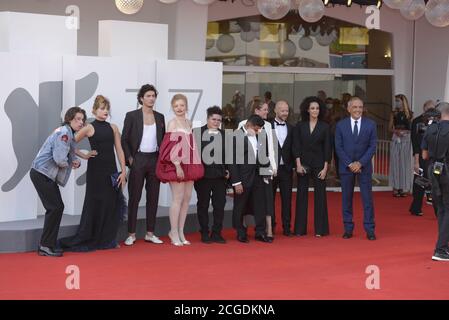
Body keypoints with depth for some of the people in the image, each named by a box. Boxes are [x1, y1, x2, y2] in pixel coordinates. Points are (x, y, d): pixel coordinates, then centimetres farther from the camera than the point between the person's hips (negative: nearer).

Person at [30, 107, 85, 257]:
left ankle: (49, 244, 18)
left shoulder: (70, 134, 15)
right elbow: (60, 158, -27)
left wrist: (76, 161, -4)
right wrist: (68, 164, -6)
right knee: (55, 208, -9)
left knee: (58, 207, 11)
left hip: (47, 175, 10)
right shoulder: (64, 132, -17)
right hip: (41, 174, -10)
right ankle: (45, 246, -2)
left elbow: (71, 155, 19)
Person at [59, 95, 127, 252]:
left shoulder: (113, 128, 9)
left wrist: (123, 171, 1)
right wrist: (83, 155, -9)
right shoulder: (90, 128, -3)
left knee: (111, 204, 4)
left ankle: (107, 240, 14)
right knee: (94, 204, -1)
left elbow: (119, 150, 6)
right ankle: (86, 240, 7)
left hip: (111, 170, 4)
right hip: (95, 170, -4)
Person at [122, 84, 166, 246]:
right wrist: (129, 158, -10)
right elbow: (124, 139, -2)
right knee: (134, 197, -1)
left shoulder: (159, 117, 11)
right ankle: (131, 234, 3)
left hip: (155, 160, 4)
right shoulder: (132, 116, -1)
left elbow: (163, 140, 14)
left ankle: (150, 233, 14)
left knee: (153, 197, 6)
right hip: (138, 159, -4)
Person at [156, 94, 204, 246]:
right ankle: (174, 233, 3)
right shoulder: (172, 123, -6)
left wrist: (196, 166, 12)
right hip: (176, 165, -7)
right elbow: (170, 145, -14)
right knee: (178, 198, -5)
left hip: (190, 165, 7)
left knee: (187, 198, 7)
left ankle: (180, 232, 15)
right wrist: (178, 166, -19)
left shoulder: (189, 123, 14)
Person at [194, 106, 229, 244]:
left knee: (220, 205, 3)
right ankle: (204, 234, 15)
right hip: (203, 175, -3)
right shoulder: (197, 133, -4)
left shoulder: (224, 135, 8)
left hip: (220, 176, 3)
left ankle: (217, 233, 12)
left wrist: (227, 170, 4)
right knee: (203, 205, 6)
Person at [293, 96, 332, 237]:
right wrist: (298, 164, -8)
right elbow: (296, 146, 1)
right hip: (303, 163, 1)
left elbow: (327, 148, 0)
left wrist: (325, 168, -7)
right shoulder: (300, 126, 4)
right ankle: (300, 229, 9)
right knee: (301, 194, 3)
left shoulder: (325, 127, 2)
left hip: (319, 164, -1)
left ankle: (320, 229, 6)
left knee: (320, 195, 0)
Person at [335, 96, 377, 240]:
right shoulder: (341, 125, 2)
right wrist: (350, 164, -10)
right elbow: (339, 147, 0)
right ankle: (348, 228, 11)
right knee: (346, 198, 4)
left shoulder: (370, 124, 1)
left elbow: (372, 146, -2)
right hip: (346, 166, 1)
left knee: (367, 198, -1)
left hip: (364, 166, 0)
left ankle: (370, 229, 3)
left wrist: (360, 163, -11)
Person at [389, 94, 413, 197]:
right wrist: (396, 131, -12)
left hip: (406, 139, -2)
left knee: (404, 162, -1)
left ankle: (403, 187, 5)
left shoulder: (409, 114, 2)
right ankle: (396, 187, 4)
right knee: (395, 162, 0)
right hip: (395, 139, 2)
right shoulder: (393, 114, 9)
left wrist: (405, 132, -15)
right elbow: (390, 128, 7)